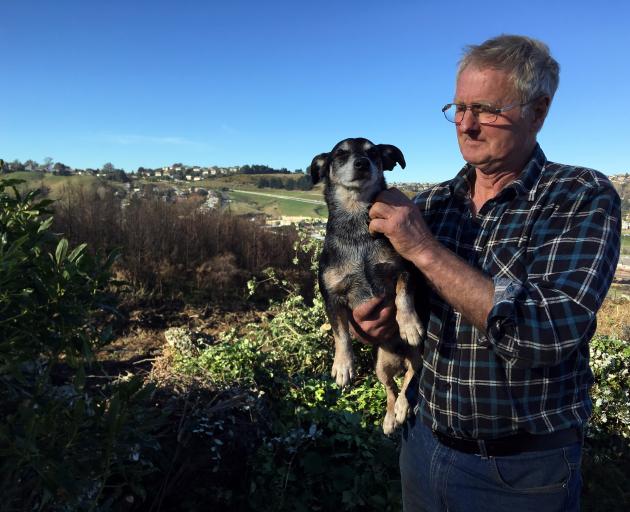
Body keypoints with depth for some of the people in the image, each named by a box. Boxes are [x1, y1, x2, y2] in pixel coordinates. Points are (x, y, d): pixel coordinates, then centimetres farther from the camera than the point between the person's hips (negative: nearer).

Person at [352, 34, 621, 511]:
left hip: (521, 472, -4)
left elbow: (550, 333, -28)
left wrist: (425, 250, -27)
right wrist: (374, 318, -15)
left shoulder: (584, 197, -14)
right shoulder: (430, 203, -2)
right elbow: (388, 294, 7)